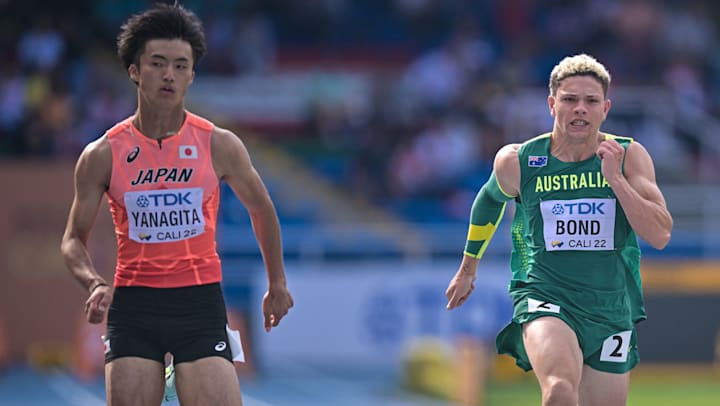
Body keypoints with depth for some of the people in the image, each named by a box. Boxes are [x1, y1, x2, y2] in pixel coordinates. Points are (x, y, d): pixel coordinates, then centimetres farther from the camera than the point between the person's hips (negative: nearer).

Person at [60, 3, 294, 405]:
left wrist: (277, 283, 23)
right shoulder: (103, 155, 0)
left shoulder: (220, 145, 0)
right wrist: (94, 283, -14)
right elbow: (74, 238, 7)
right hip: (132, 304, 0)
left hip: (201, 301, 0)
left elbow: (261, 210, 17)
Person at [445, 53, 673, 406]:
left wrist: (615, 178, -19)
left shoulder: (629, 156, -2)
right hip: (543, 297, -3)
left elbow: (660, 236, -11)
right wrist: (467, 268, 30)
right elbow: (490, 200, 19)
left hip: (611, 309, 3)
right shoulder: (517, 161, -4)